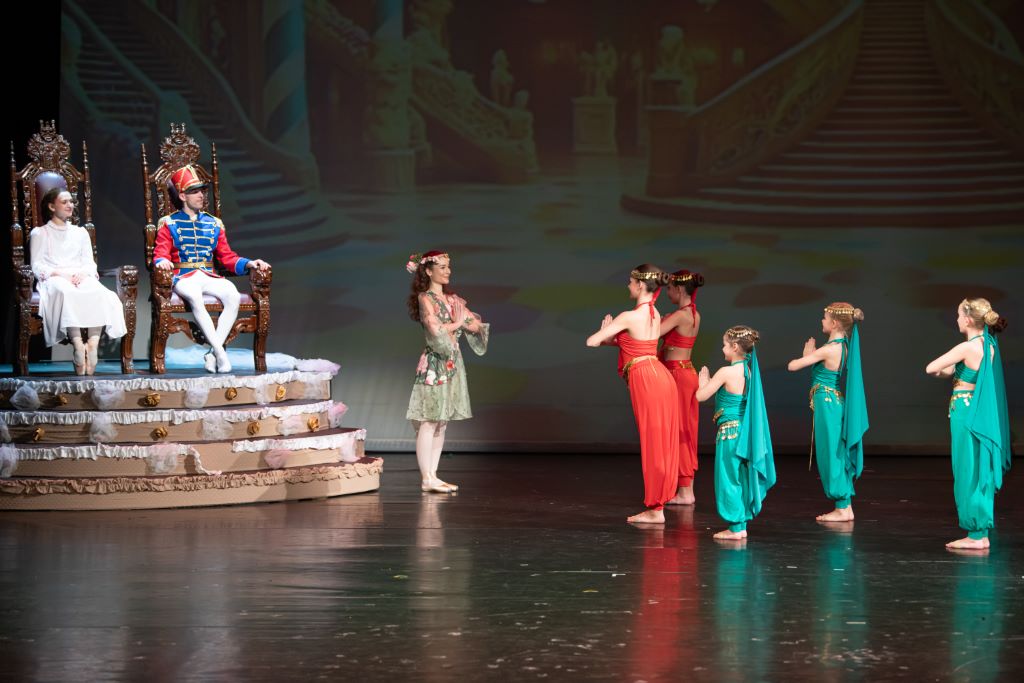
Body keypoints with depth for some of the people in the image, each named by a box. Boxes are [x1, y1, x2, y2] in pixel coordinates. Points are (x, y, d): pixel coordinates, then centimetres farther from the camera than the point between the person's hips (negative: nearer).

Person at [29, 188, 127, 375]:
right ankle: (78, 346, -53)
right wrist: (61, 274, -12)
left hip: (81, 278, 3)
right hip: (53, 280, -3)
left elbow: (90, 263, 19)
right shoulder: (39, 234, 17)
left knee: (98, 292, -36)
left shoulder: (80, 233, 30)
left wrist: (83, 273, -6)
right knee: (66, 292, -43)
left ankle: (93, 344, -48)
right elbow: (37, 266, 4)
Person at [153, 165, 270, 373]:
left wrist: (249, 263, 0)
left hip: (209, 277, 3)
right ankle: (220, 352, -40)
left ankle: (213, 354, -28)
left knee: (232, 294, -31)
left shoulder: (214, 224, 19)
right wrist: (162, 262, -24)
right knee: (195, 297, -40)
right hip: (184, 278, -3)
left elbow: (227, 257, 17)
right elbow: (160, 254, 1)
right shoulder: (169, 224, 9)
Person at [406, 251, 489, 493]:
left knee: (442, 421, 7)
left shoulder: (453, 299, 15)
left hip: (452, 362, 8)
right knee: (428, 421, -7)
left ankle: (433, 475, 10)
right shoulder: (425, 298, -6)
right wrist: (457, 323, -3)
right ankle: (426, 479, -8)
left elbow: (477, 325, 10)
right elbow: (435, 330, -18)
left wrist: (457, 324, -7)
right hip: (434, 362, -8)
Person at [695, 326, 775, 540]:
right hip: (745, 432, 8)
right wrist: (710, 382, 18)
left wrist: (703, 381, 6)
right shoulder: (749, 370, 6)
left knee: (729, 479, -1)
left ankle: (735, 527, 0)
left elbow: (701, 396, -12)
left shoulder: (726, 372, -16)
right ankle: (742, 525, 17)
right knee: (742, 479, 13)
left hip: (729, 432, -8)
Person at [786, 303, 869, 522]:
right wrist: (810, 355, 0)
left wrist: (807, 355, 3)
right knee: (836, 456, 13)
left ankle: (843, 508, 1)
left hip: (826, 402, -9)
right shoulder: (843, 346, 8)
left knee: (831, 456, -2)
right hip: (834, 401, 9)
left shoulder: (828, 350, -19)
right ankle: (845, 506, 17)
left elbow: (792, 366, -16)